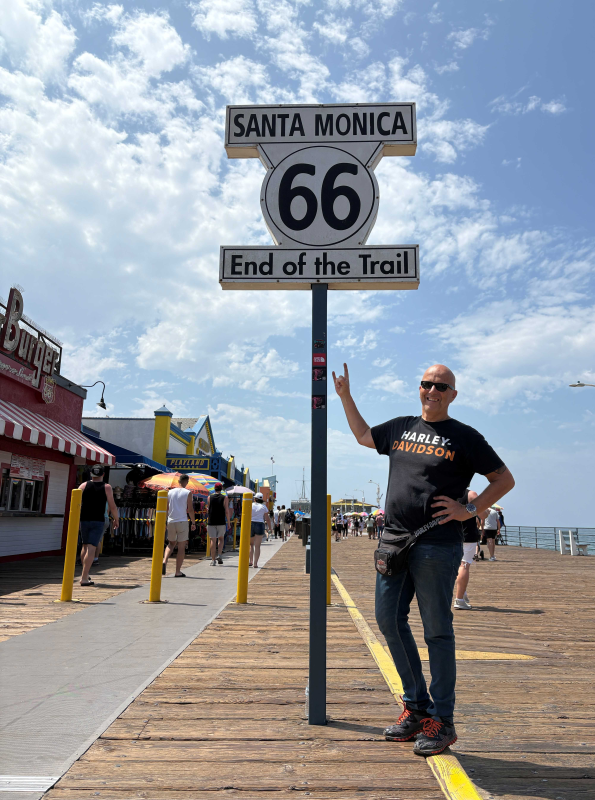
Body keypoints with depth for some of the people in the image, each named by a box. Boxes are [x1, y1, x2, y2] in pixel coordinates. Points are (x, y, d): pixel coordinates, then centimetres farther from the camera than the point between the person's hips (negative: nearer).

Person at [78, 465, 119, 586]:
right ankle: (84, 578, -9)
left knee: (85, 546, 18)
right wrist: (116, 520, 9)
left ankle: (84, 574, 27)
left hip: (84, 520, 3)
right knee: (91, 548, -5)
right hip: (98, 521, -3)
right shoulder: (107, 487, -1)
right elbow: (112, 506, -3)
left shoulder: (84, 485, 4)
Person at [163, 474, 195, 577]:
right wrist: (193, 523, 3)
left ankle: (164, 562, -3)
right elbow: (190, 509, -6)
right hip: (182, 522, -4)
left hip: (171, 521, 4)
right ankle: (178, 572, 3)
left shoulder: (170, 492, 8)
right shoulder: (188, 493, -3)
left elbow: (166, 508, 9)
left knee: (171, 543, 21)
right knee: (181, 547, 3)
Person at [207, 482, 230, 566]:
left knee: (213, 540, 3)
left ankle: (213, 560, 1)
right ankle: (219, 555, 1)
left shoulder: (210, 497, 2)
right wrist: (229, 521, 3)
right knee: (221, 538, 17)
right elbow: (227, 511, -5)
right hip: (221, 522, 0)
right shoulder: (224, 498, -2)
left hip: (211, 522, 1)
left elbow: (208, 510, 8)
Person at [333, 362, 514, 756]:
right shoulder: (401, 427, 13)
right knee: (389, 621, 10)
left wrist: (470, 510, -7)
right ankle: (416, 706, 26)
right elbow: (363, 435, 30)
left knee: (437, 631, 1)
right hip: (394, 539, 6)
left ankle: (442, 720, 16)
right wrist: (345, 394, 27)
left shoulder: (464, 437, 0)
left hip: (437, 546, -5)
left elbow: (505, 479, 4)